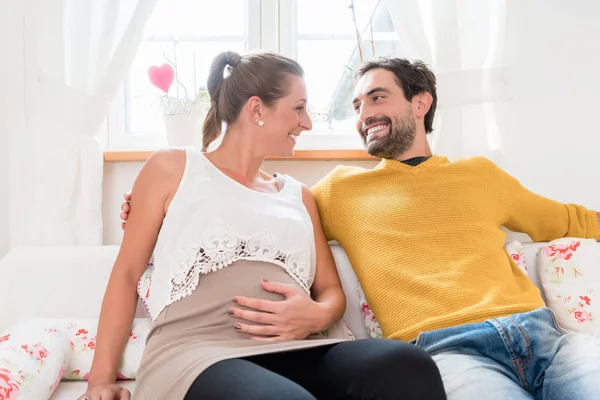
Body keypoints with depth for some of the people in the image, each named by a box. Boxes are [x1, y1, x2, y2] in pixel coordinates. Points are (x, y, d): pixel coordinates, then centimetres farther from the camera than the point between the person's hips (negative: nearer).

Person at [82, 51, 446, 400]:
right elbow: (128, 273, 12)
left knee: (407, 365, -29)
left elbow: (331, 289, 21)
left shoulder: (298, 195, 25)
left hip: (301, 348, 4)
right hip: (199, 349, -4)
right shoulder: (172, 169, 14)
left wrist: (319, 315, -4)